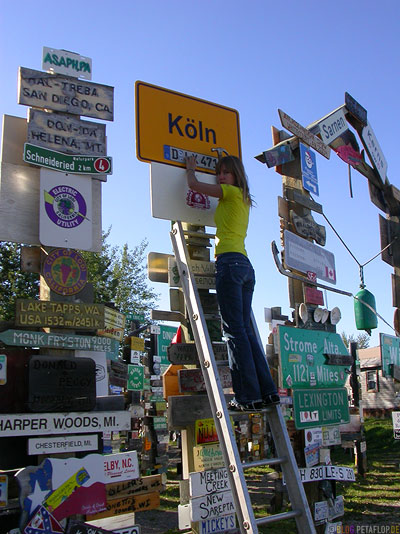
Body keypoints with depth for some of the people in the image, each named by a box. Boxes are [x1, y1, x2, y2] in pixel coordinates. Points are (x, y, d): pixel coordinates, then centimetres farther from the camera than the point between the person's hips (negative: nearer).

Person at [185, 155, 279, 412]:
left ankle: (249, 395, -15)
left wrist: (191, 168, 24)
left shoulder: (232, 192, 1)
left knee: (235, 330, -12)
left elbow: (194, 184, 3)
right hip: (245, 264, 9)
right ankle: (267, 391, 3)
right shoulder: (244, 199, 25)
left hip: (229, 262, -9)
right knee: (246, 330, 6)